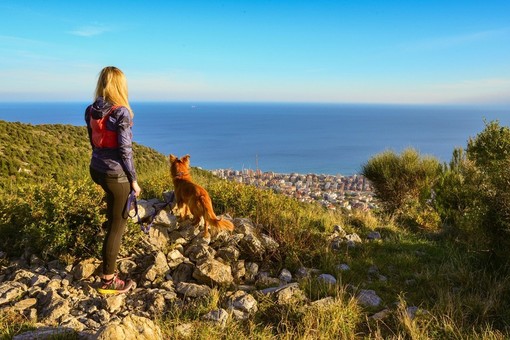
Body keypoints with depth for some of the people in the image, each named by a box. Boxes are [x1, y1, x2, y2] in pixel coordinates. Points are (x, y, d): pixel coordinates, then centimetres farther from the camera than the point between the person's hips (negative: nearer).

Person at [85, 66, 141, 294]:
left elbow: (94, 142, 12)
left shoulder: (91, 111, 1)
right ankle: (107, 281, 12)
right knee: (117, 225, 3)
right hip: (116, 174, -8)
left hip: (97, 170, 8)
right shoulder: (121, 113, -20)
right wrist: (133, 180, -8)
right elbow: (125, 151, -18)